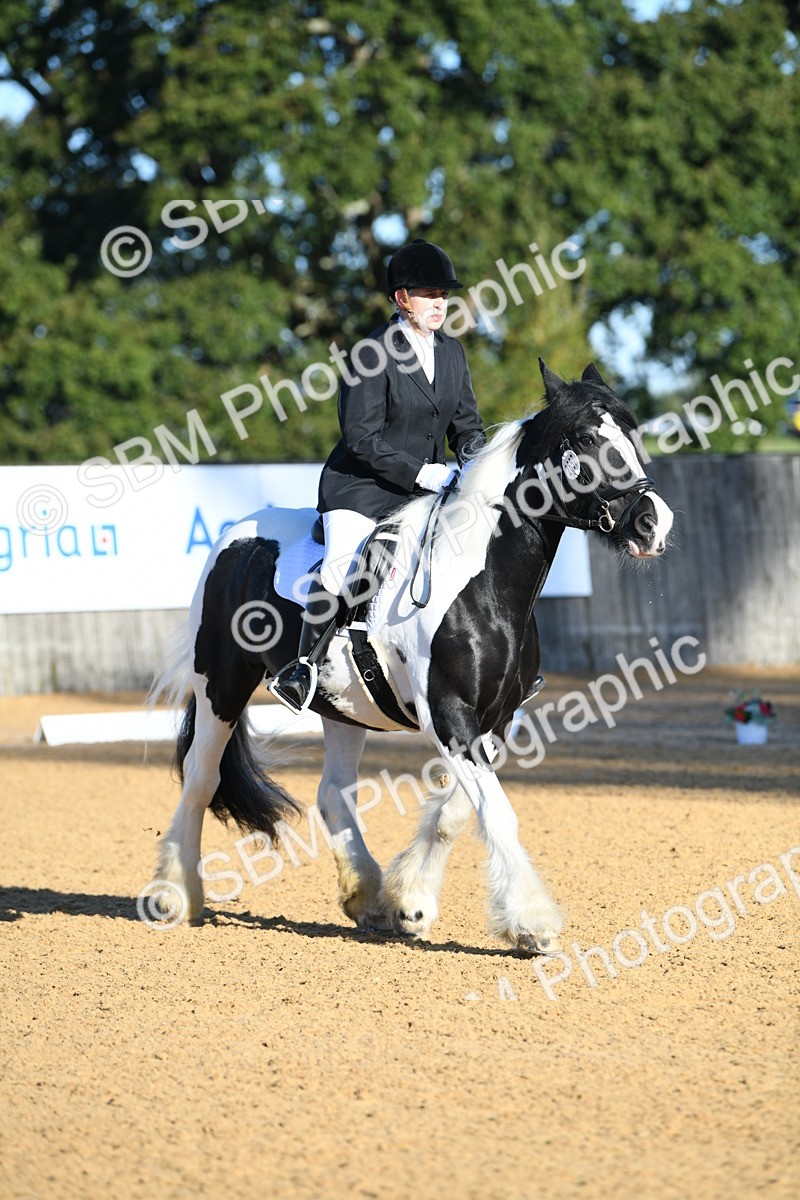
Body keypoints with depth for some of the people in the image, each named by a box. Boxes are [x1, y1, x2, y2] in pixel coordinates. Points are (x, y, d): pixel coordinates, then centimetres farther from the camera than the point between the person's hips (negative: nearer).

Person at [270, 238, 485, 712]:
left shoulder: (452, 352, 8)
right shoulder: (374, 353, -13)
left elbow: (467, 423, 14)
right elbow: (361, 437, -17)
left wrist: (474, 460, -8)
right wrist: (419, 472, -21)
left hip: (429, 484, 7)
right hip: (363, 485, -7)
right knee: (341, 570, -28)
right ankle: (305, 663, -12)